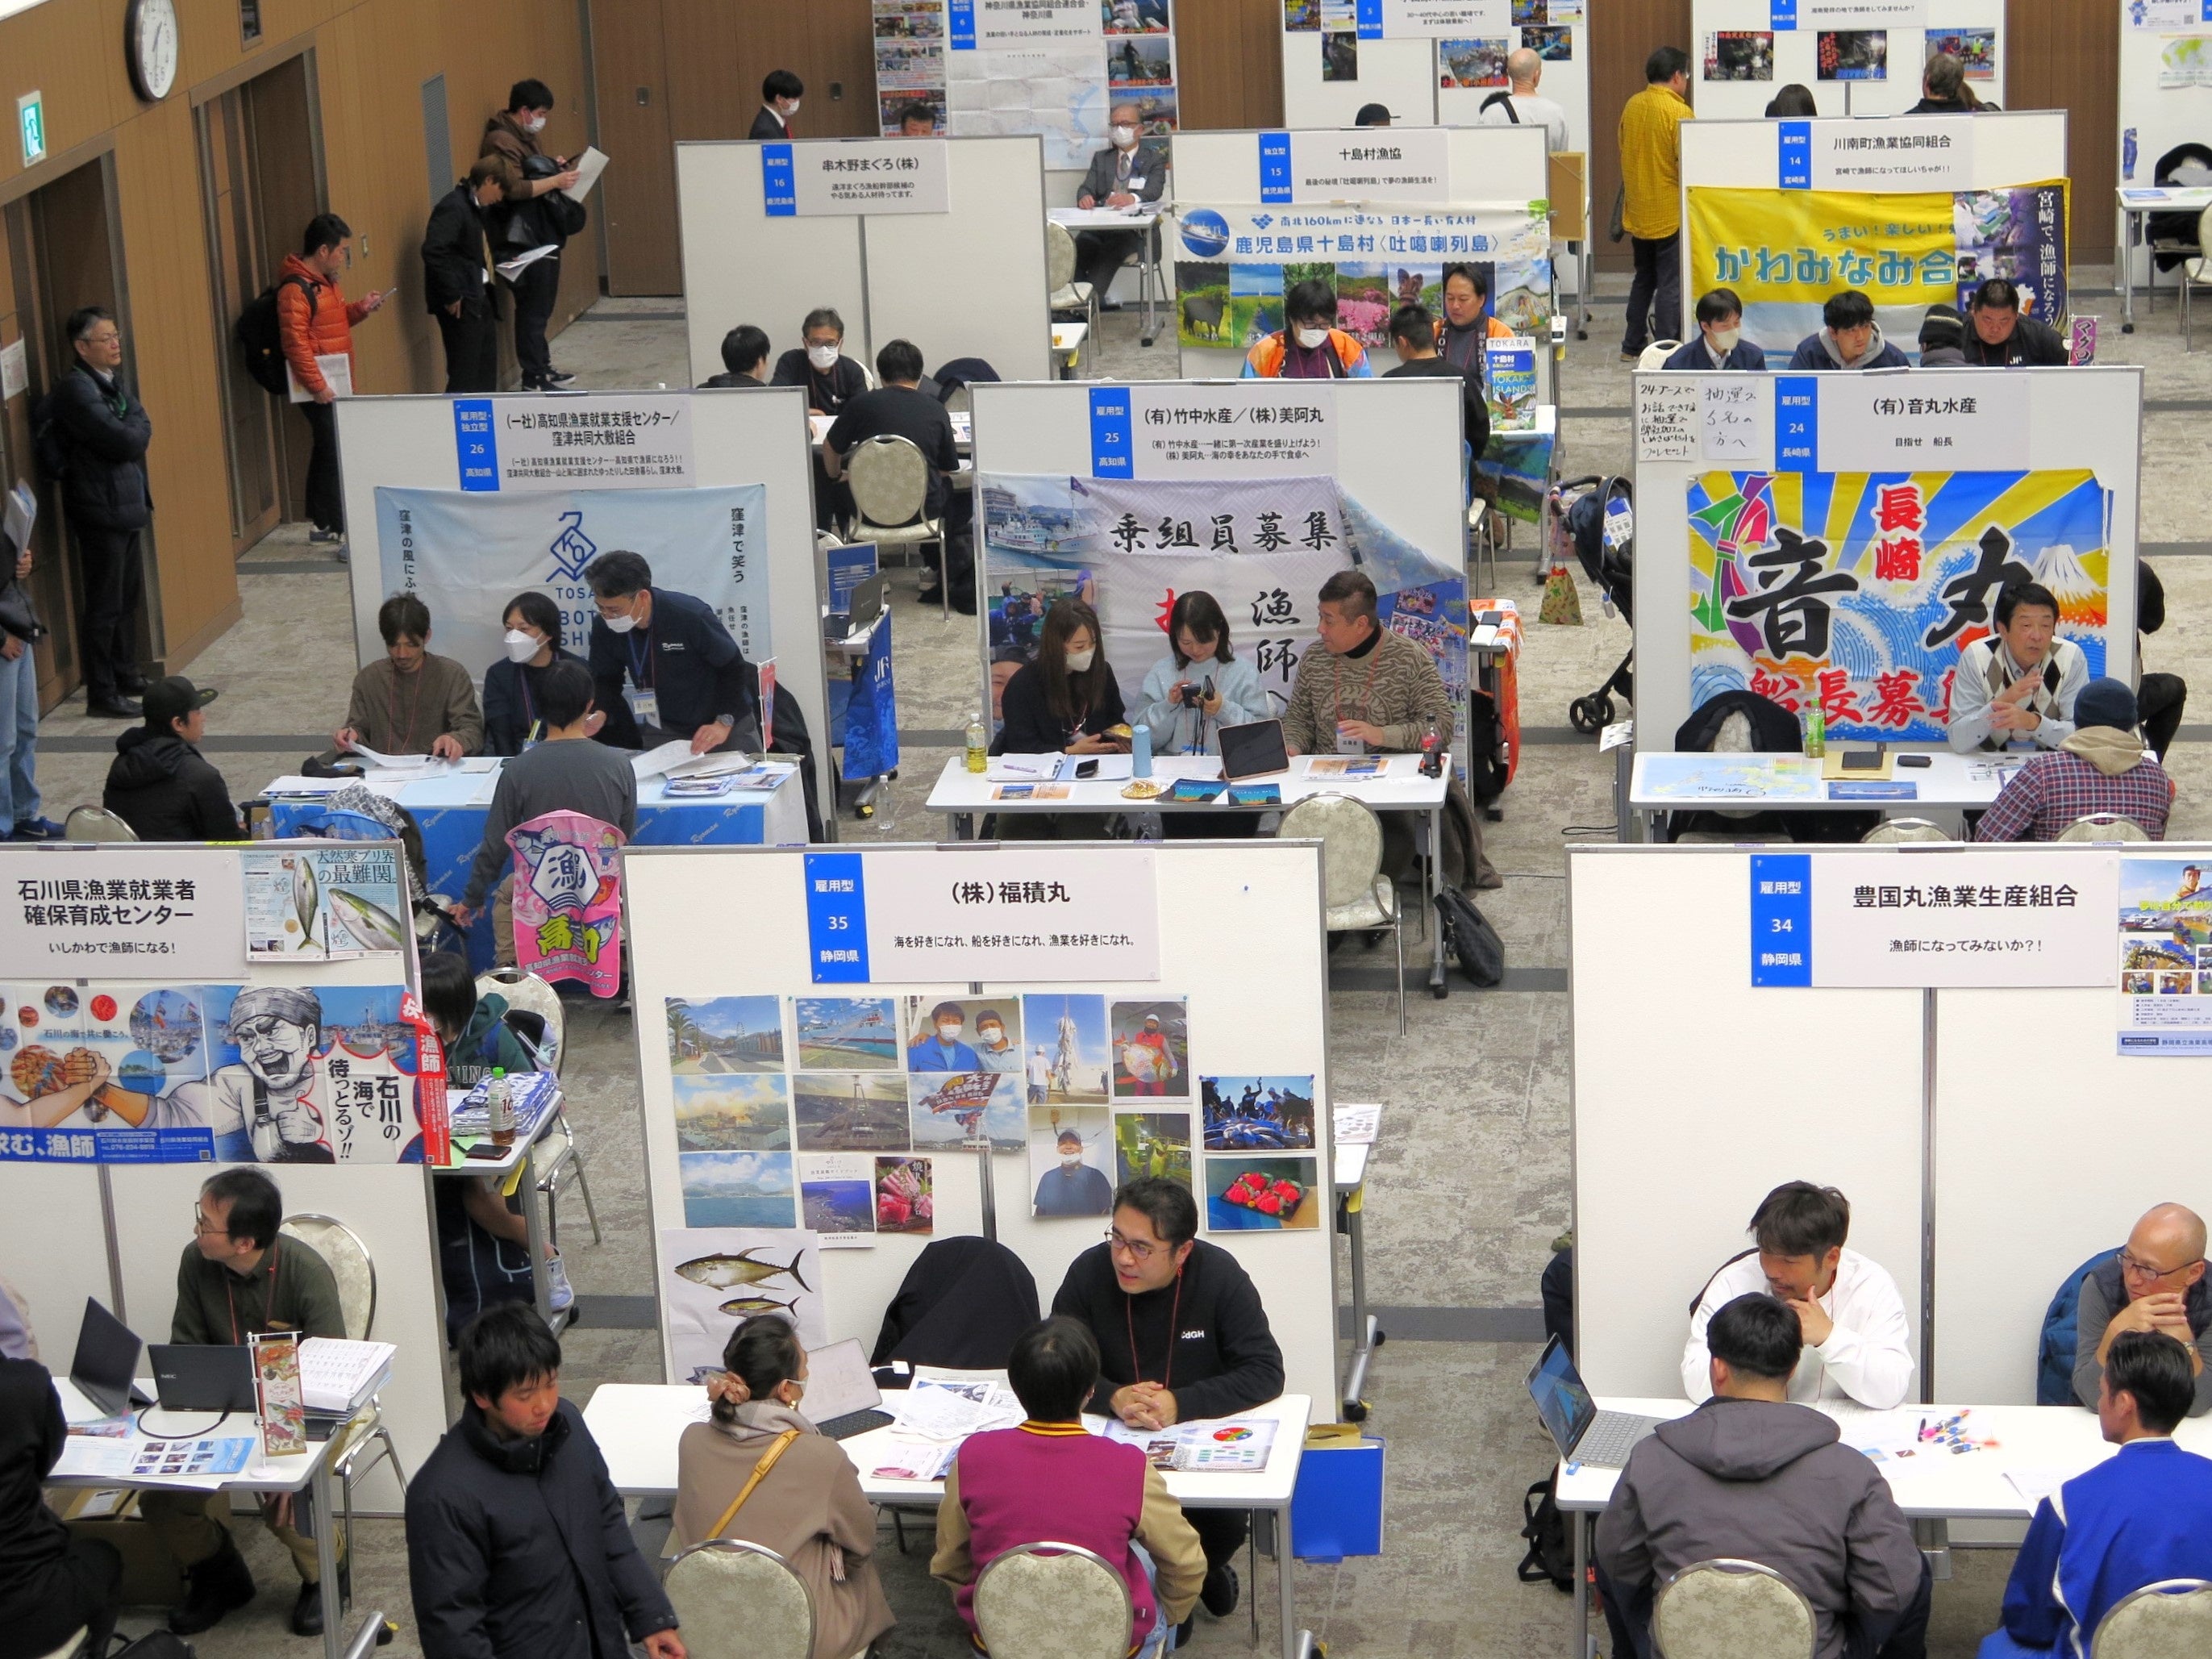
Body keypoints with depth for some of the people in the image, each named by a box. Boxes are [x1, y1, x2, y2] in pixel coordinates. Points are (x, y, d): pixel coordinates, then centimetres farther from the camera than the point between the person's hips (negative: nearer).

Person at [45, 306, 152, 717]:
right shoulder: (76, 390, -18)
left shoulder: (112, 382, 13)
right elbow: (125, 441, -22)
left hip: (125, 506, 10)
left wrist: (135, 430, -6)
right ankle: (101, 696, 2)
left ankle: (126, 676, 32)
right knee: (104, 606, -4)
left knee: (129, 597, 19)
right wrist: (141, 428, -5)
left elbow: (139, 430, 12)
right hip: (100, 510, -10)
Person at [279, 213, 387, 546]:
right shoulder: (296, 288, -16)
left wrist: (361, 308, 13)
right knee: (336, 452, -11)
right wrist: (318, 386, -23)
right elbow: (295, 343, -22)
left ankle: (324, 524, 18)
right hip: (320, 389, -10)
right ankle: (340, 526, -10)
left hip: (334, 386, 10)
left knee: (327, 451, 13)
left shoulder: (326, 281, 16)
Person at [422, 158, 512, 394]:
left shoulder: (476, 208, 14)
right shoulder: (453, 207, -15)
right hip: (461, 304, -10)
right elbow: (433, 251, -26)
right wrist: (451, 296, -22)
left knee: (486, 374, 14)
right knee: (466, 375, -8)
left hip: (480, 299, 10)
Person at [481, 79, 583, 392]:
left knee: (541, 307, 16)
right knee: (532, 310, -6)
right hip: (522, 239, -10)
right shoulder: (501, 141, -15)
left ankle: (542, 368, 25)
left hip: (542, 235, 10)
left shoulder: (524, 137, 16)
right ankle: (533, 379, -2)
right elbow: (513, 189, -25)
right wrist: (555, 181, -20)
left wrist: (554, 166, 9)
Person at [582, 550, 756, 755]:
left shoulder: (691, 616, -29)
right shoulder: (603, 627, -16)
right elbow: (606, 681, -2)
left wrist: (723, 723, -28)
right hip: (664, 729, 3)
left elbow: (734, 669, -20)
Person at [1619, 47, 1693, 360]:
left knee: (1643, 279, 19)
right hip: (1670, 214, -7)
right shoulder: (1678, 112, -17)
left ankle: (1632, 346, 24)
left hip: (1637, 213, 7)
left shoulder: (1632, 107, 4)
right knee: (1671, 285, -1)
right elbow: (1688, 166, -18)